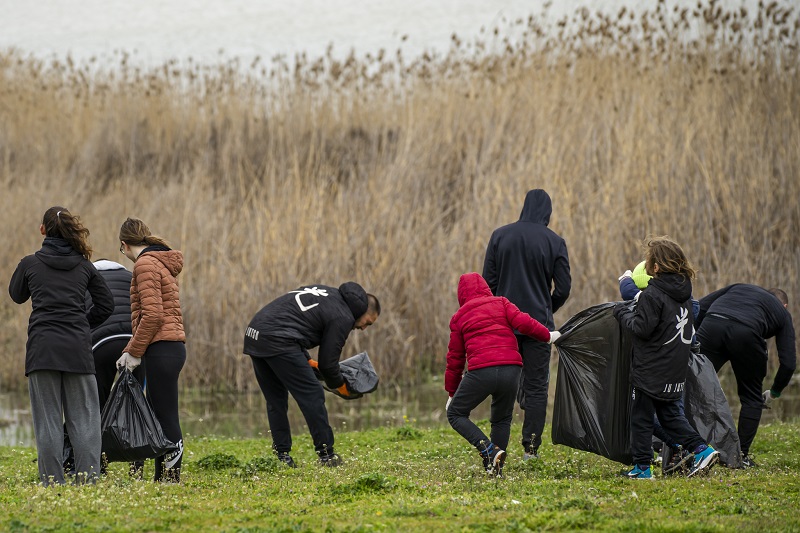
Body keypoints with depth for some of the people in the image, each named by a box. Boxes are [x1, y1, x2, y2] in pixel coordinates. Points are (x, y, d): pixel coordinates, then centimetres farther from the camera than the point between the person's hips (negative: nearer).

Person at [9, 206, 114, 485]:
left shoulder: (30, 263, 4)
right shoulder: (84, 266, 8)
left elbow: (17, 295, 23)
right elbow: (106, 304, 13)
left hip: (42, 347, -1)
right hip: (78, 347, 1)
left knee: (47, 419, 2)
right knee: (83, 417, 5)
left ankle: (52, 483, -2)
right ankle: (88, 480, -2)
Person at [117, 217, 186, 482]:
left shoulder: (145, 264, -9)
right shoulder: (162, 262, 21)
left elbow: (152, 315, -18)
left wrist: (135, 352, -11)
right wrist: (130, 351, 16)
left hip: (162, 349, -10)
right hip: (172, 348, 10)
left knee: (166, 418, -8)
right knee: (158, 416, 13)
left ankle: (172, 478, -8)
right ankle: (161, 478, 16)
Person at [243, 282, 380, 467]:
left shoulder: (328, 293, 26)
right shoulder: (343, 317, 1)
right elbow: (327, 362, 1)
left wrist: (306, 360, 27)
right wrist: (340, 385, 22)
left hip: (253, 336, 9)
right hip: (277, 341, -9)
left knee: (276, 400, 17)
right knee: (312, 395, 1)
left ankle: (281, 455, 17)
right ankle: (326, 454, 4)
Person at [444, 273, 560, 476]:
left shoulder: (459, 317, 16)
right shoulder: (501, 303, 16)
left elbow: (455, 358, 18)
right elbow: (523, 323, 0)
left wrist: (452, 392, 26)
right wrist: (547, 336, 15)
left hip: (480, 371, -2)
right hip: (511, 368, 2)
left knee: (455, 413, 13)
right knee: (502, 419, 22)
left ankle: (489, 451, -7)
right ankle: (496, 468, 10)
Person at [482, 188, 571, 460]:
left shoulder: (500, 236, 1)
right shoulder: (555, 242, -4)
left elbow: (488, 280, 1)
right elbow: (563, 288, -3)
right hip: (538, 323, -2)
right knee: (536, 385, 4)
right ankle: (531, 446, 0)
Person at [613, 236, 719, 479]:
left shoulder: (652, 295, -17)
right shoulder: (684, 292, 6)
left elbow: (642, 328, -20)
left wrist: (623, 313, -3)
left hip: (650, 370, -7)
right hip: (676, 372, 7)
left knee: (641, 417, 3)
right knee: (670, 414, 18)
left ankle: (641, 466, 6)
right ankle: (701, 449, 5)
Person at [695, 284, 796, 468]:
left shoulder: (739, 287, 39)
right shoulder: (782, 313, 32)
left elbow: (701, 306, 24)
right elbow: (788, 362, 24)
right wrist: (774, 392, 37)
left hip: (712, 323, 2)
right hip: (746, 333, -2)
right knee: (751, 399, 18)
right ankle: (742, 456, 16)